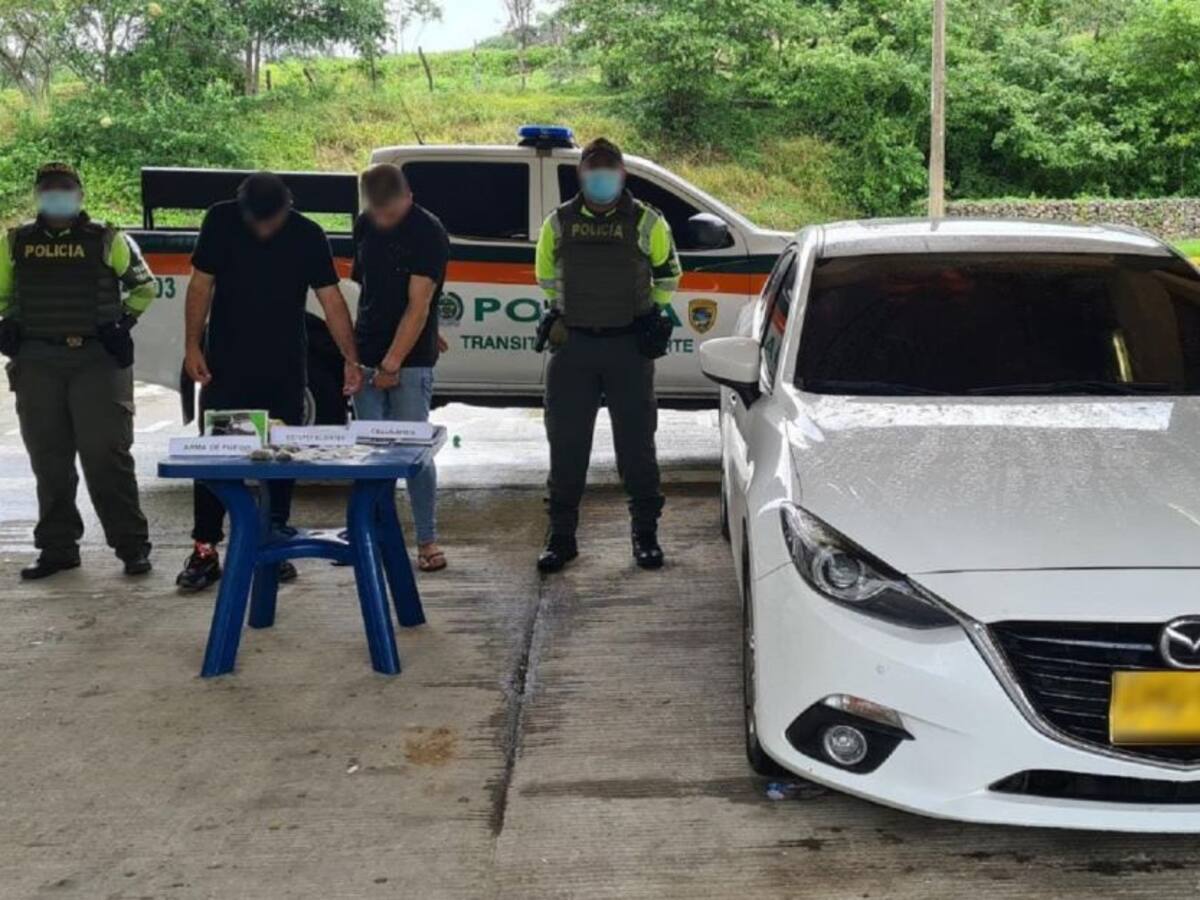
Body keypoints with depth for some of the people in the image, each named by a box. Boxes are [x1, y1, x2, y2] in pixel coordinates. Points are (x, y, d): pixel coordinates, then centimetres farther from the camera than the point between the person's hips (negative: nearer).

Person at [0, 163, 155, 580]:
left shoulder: (107, 240, 4)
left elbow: (144, 286, 14)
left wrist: (124, 323, 4)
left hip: (98, 359, -3)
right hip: (37, 362, 4)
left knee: (106, 455, -6)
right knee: (48, 460, 7)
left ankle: (132, 546, 1)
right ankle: (57, 547, 17)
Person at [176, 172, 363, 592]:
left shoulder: (308, 236, -5)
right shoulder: (221, 221, -5)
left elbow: (331, 299, -6)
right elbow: (201, 285, 0)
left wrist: (351, 360, -14)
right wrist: (192, 346, -6)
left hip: (285, 368, 1)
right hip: (227, 363, -1)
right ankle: (205, 550, 4)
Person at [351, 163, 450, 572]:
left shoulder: (428, 233, -11)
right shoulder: (364, 226, 8)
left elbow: (419, 306, -15)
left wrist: (392, 363, -18)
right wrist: (358, 356, 10)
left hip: (410, 361, -5)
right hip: (367, 355, 5)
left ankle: (428, 540, 5)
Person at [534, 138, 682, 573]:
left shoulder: (647, 222, 0)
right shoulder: (559, 223, 5)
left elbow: (668, 275, 14)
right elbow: (547, 276, 19)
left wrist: (650, 316, 10)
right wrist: (561, 313, 13)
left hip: (629, 346, -1)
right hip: (573, 345, 2)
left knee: (636, 443, 5)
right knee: (566, 444, 3)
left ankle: (646, 533, 17)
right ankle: (562, 535, 13)